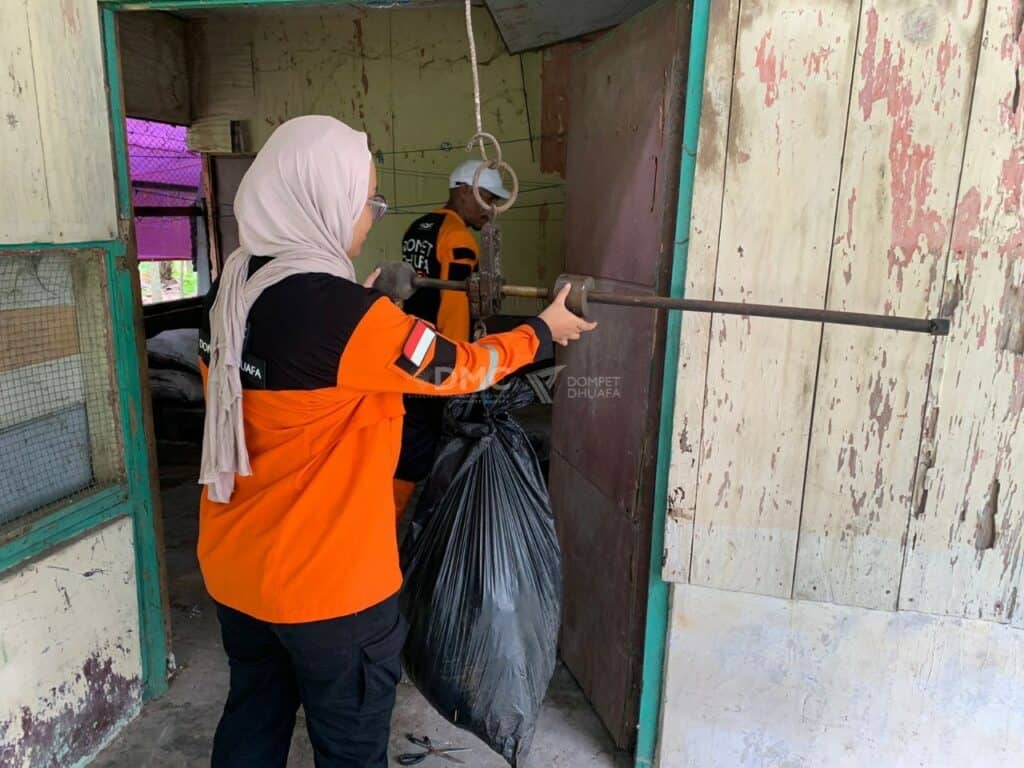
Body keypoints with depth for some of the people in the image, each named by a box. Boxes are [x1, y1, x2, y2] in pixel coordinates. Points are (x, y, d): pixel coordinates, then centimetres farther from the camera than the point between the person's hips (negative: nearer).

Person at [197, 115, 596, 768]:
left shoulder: (230, 292, -1)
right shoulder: (350, 314, -25)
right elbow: (458, 370, -13)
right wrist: (543, 331, 3)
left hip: (236, 568, 8)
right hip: (328, 581, -7)